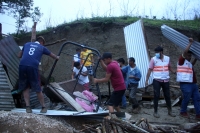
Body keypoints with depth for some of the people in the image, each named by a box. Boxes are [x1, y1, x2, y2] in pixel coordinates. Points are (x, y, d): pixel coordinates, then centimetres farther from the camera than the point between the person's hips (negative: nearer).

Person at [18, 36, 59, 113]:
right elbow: (52, 55, 40)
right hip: (33, 67, -2)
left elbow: (19, 55, 34)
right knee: (37, 89, 8)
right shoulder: (42, 47, 21)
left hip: (22, 65, 2)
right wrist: (57, 58, 61)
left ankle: (27, 107, 9)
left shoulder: (27, 44, 25)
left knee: (25, 87, 15)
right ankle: (43, 107, 18)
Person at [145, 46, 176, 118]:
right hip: (157, 81, -3)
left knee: (167, 96, 10)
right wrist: (146, 80, -8)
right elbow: (150, 70, -4)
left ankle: (170, 111, 23)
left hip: (165, 81, 3)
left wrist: (175, 72, 2)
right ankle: (155, 112, 11)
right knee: (156, 96, 0)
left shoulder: (167, 58, 3)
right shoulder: (153, 59, -6)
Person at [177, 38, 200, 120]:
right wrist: (190, 43, -9)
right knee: (186, 99, -2)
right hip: (185, 84, -9)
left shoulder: (189, 63, 23)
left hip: (193, 84, 9)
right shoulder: (182, 61, -2)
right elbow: (185, 52, -15)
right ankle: (183, 112, 18)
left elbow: (192, 65, 47)